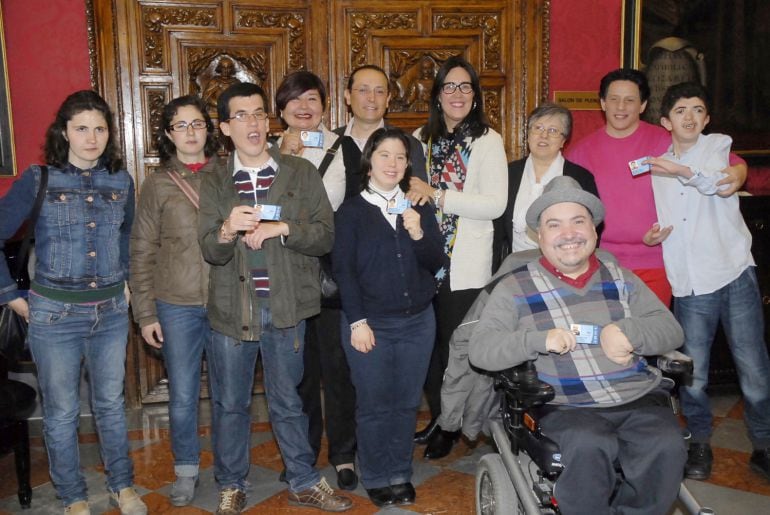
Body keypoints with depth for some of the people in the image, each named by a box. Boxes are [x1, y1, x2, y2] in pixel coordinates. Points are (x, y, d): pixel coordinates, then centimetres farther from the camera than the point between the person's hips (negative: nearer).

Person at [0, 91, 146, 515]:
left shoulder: (121, 181, 3)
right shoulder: (38, 180, -7)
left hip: (111, 313, 3)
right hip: (54, 315, -2)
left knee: (111, 405, 16)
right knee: (61, 413, 9)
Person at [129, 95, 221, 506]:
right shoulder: (158, 183, 1)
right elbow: (142, 252, 2)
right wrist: (145, 313, -1)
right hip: (177, 305, 0)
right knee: (182, 395, 9)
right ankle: (186, 470, 30)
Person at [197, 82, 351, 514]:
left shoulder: (302, 173, 0)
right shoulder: (215, 183, 3)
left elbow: (326, 235, -5)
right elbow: (210, 251, -5)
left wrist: (280, 229, -20)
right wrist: (227, 230, -27)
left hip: (286, 308, -1)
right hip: (231, 310, 1)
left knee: (288, 403, 14)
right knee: (230, 405, 13)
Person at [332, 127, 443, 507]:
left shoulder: (420, 209, 9)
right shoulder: (351, 211, -1)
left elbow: (436, 263, 4)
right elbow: (343, 269, -6)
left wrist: (419, 234, -14)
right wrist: (357, 321, -12)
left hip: (417, 321, 3)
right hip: (370, 323, -3)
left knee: (407, 403, 10)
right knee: (374, 405, 5)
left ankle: (400, 475, 25)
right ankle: (377, 479, 20)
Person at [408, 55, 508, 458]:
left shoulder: (487, 141, -3)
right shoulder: (421, 139, 11)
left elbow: (495, 204, -13)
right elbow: (408, 191, 19)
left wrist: (437, 196, -15)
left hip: (466, 265, -4)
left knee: (456, 345, 4)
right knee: (429, 344, 9)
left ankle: (451, 427, 22)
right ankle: (437, 419, 28)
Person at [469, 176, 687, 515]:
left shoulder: (620, 279, 17)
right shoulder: (516, 289, 6)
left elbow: (671, 330, 12)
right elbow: (480, 349, -2)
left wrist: (627, 331, -10)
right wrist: (540, 339, -17)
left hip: (640, 399, 3)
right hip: (567, 407, -3)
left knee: (666, 447, -25)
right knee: (589, 448, -33)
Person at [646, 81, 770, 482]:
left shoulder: (718, 145, 6)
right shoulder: (657, 164, 16)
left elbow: (718, 181, -18)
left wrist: (685, 172, -37)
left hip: (734, 273, -2)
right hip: (688, 283, 3)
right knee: (692, 373, 2)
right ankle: (699, 444, 21)